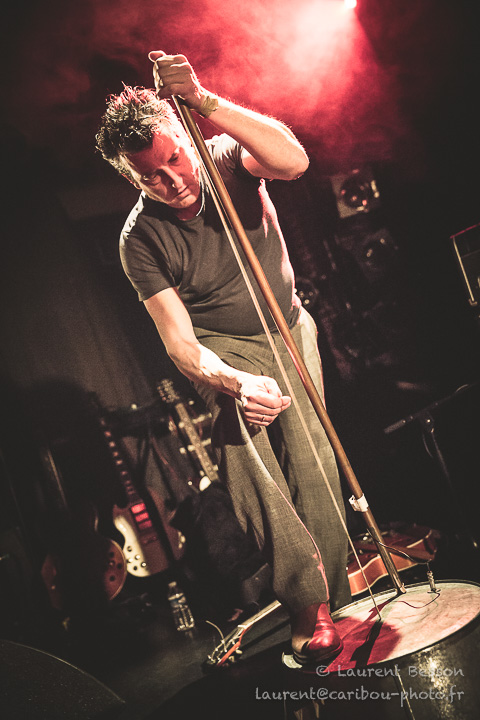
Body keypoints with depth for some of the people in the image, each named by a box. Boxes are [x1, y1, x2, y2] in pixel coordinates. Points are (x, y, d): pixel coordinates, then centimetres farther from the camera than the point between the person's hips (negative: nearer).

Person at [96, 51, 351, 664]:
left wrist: (205, 101, -41)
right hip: (222, 347, -1)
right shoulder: (140, 239, -13)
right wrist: (235, 382, -35)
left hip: (289, 329, 1)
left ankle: (333, 592, 8)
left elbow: (294, 160, -33)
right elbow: (179, 342, -16)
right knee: (240, 438, -24)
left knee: (310, 456, -8)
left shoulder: (225, 155, -10)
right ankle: (307, 598, -16)